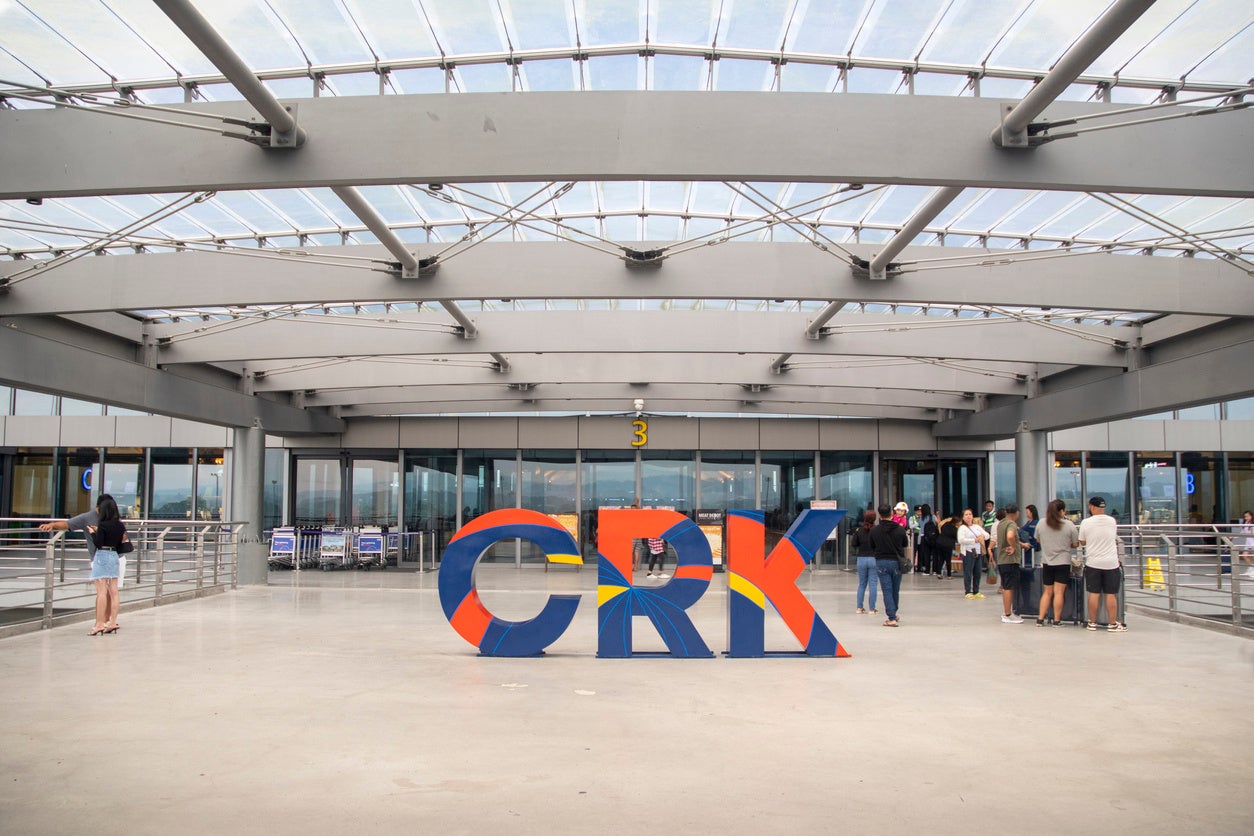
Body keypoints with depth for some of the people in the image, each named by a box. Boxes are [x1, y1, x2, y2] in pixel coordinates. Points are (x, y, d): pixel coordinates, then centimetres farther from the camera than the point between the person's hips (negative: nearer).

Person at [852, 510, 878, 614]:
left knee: (861, 584, 13)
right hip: (874, 559, -3)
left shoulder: (859, 530, -1)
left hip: (861, 559, 3)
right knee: (873, 584, 4)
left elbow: (853, 544, -1)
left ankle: (859, 608, 12)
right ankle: (872, 609, 5)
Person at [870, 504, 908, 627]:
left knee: (887, 590, -1)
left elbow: (872, 545, 7)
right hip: (896, 562, 1)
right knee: (895, 590, 16)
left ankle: (892, 618, -10)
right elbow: (905, 543, 8)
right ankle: (894, 614, 32)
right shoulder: (900, 529, -8)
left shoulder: (874, 530, -8)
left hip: (881, 562, -1)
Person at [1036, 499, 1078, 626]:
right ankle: (1056, 620, 3)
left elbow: (1038, 540, 12)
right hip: (1063, 563, -3)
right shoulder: (1069, 525, -8)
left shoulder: (1041, 524, -1)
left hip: (1046, 562, 3)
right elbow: (1075, 544, -1)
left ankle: (1040, 619, 9)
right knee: (1059, 592, 0)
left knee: (1047, 592, 12)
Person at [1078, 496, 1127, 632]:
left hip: (1093, 563, 0)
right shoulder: (1112, 521, 0)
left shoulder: (1086, 522, -6)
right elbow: (1114, 539, 12)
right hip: (1111, 563, 0)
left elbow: (1082, 542, 4)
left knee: (1094, 594, 5)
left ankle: (1092, 623, 11)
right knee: (1111, 594, 4)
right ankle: (1113, 624, 8)